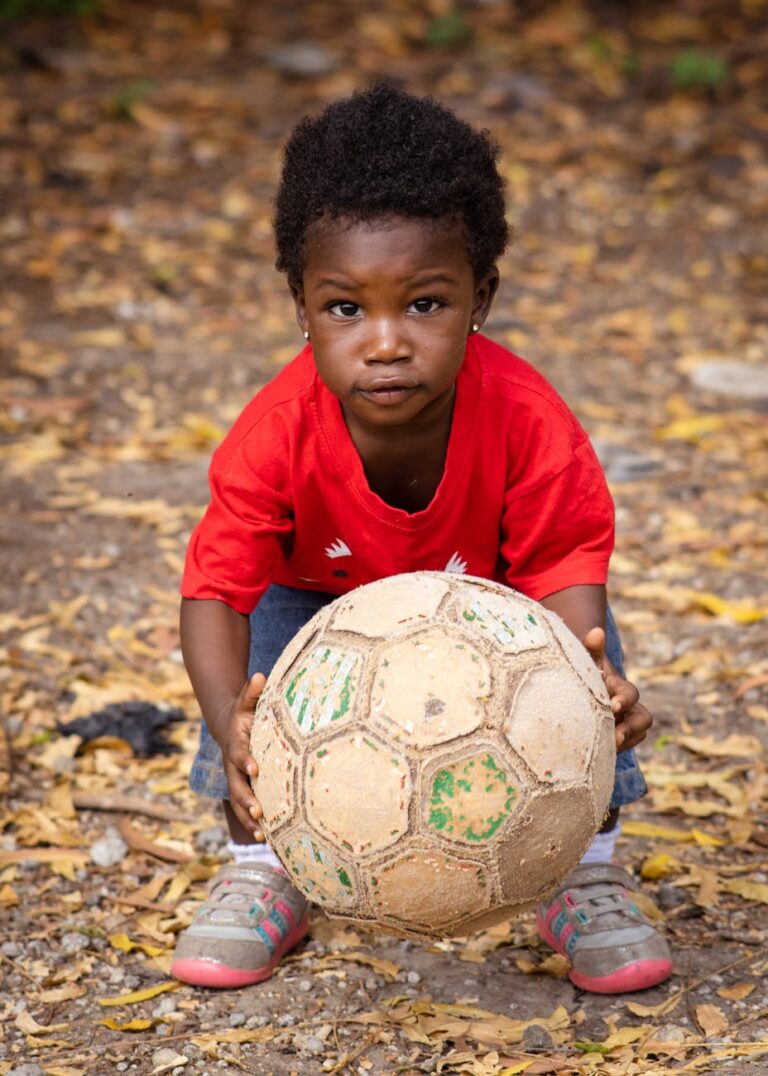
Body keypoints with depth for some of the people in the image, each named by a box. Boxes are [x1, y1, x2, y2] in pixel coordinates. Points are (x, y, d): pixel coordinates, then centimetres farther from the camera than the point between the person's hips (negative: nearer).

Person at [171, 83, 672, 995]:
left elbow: (565, 570, -31)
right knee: (267, 631, -27)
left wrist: (596, 681, -53)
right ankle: (261, 871, -5)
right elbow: (218, 588, -35)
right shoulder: (277, 436, -36)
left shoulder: (528, 422, -35)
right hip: (327, 604, 0)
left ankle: (587, 881, -3)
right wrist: (231, 724, -53)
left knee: (582, 649, -24)